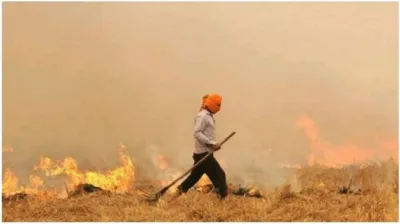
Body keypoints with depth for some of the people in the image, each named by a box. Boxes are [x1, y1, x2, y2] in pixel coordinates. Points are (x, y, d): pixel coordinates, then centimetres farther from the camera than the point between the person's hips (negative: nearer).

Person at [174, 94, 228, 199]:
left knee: (195, 176, 16)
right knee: (219, 175, -8)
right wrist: (212, 143, -24)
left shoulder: (208, 116, 18)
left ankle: (179, 191, 22)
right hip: (203, 153, -10)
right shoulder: (202, 116, -13)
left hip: (204, 152, 10)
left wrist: (214, 145, 7)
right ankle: (223, 197, -5)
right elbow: (197, 133, -22)